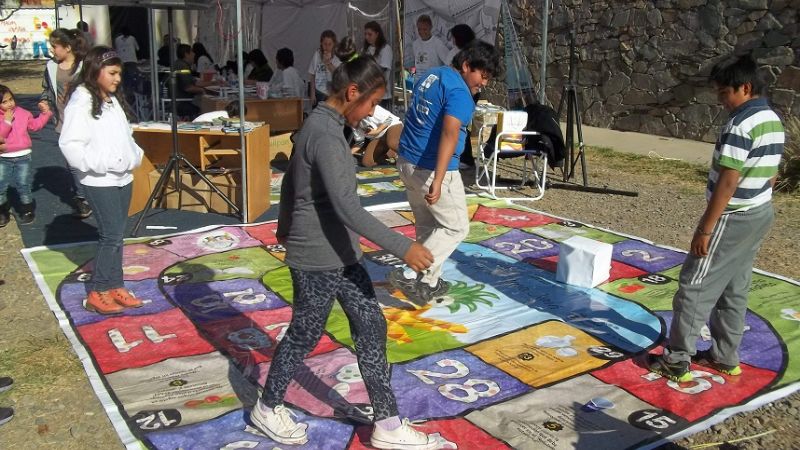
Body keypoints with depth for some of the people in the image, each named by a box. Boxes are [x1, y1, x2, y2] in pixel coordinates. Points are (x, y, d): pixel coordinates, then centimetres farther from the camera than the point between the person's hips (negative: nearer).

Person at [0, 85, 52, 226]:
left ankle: (27, 211, 21)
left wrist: (45, 113, 3)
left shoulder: (22, 113, 2)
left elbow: (35, 125, 12)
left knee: (23, 185, 3)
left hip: (22, 157, 1)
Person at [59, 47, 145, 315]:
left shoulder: (113, 99, 15)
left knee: (117, 235, 11)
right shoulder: (81, 102, -12)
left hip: (123, 177, 8)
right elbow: (70, 144, -20)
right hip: (100, 182, -8)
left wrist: (136, 155, 8)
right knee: (111, 236, -8)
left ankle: (115, 287, 19)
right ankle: (97, 294, 2)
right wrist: (99, 164, -23)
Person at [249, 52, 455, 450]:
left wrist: (285, 226, 34)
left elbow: (290, 180, 21)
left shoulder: (318, 124, 9)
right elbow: (346, 207, -31)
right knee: (304, 335, 9)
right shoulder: (326, 134, -22)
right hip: (318, 258, -10)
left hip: (339, 254, 10)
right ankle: (267, 409, 33)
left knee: (371, 328, 10)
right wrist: (403, 247, -32)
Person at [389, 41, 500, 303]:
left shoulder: (431, 75, 12)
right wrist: (437, 181, -37)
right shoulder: (459, 92, -17)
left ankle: (429, 282, 28)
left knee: (427, 226, 19)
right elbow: (449, 135, -30)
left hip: (408, 162, 9)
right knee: (456, 227, 4)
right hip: (431, 169, -9)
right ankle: (411, 276, -1)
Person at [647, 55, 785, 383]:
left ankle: (677, 360, 2)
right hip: (760, 215, 10)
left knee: (695, 287, -3)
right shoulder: (774, 122, 8)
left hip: (733, 219, -10)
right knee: (735, 289, 16)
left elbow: (727, 183, -25)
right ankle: (726, 356, 25)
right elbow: (770, 174, 15)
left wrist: (705, 228, -21)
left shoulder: (741, 124, -22)